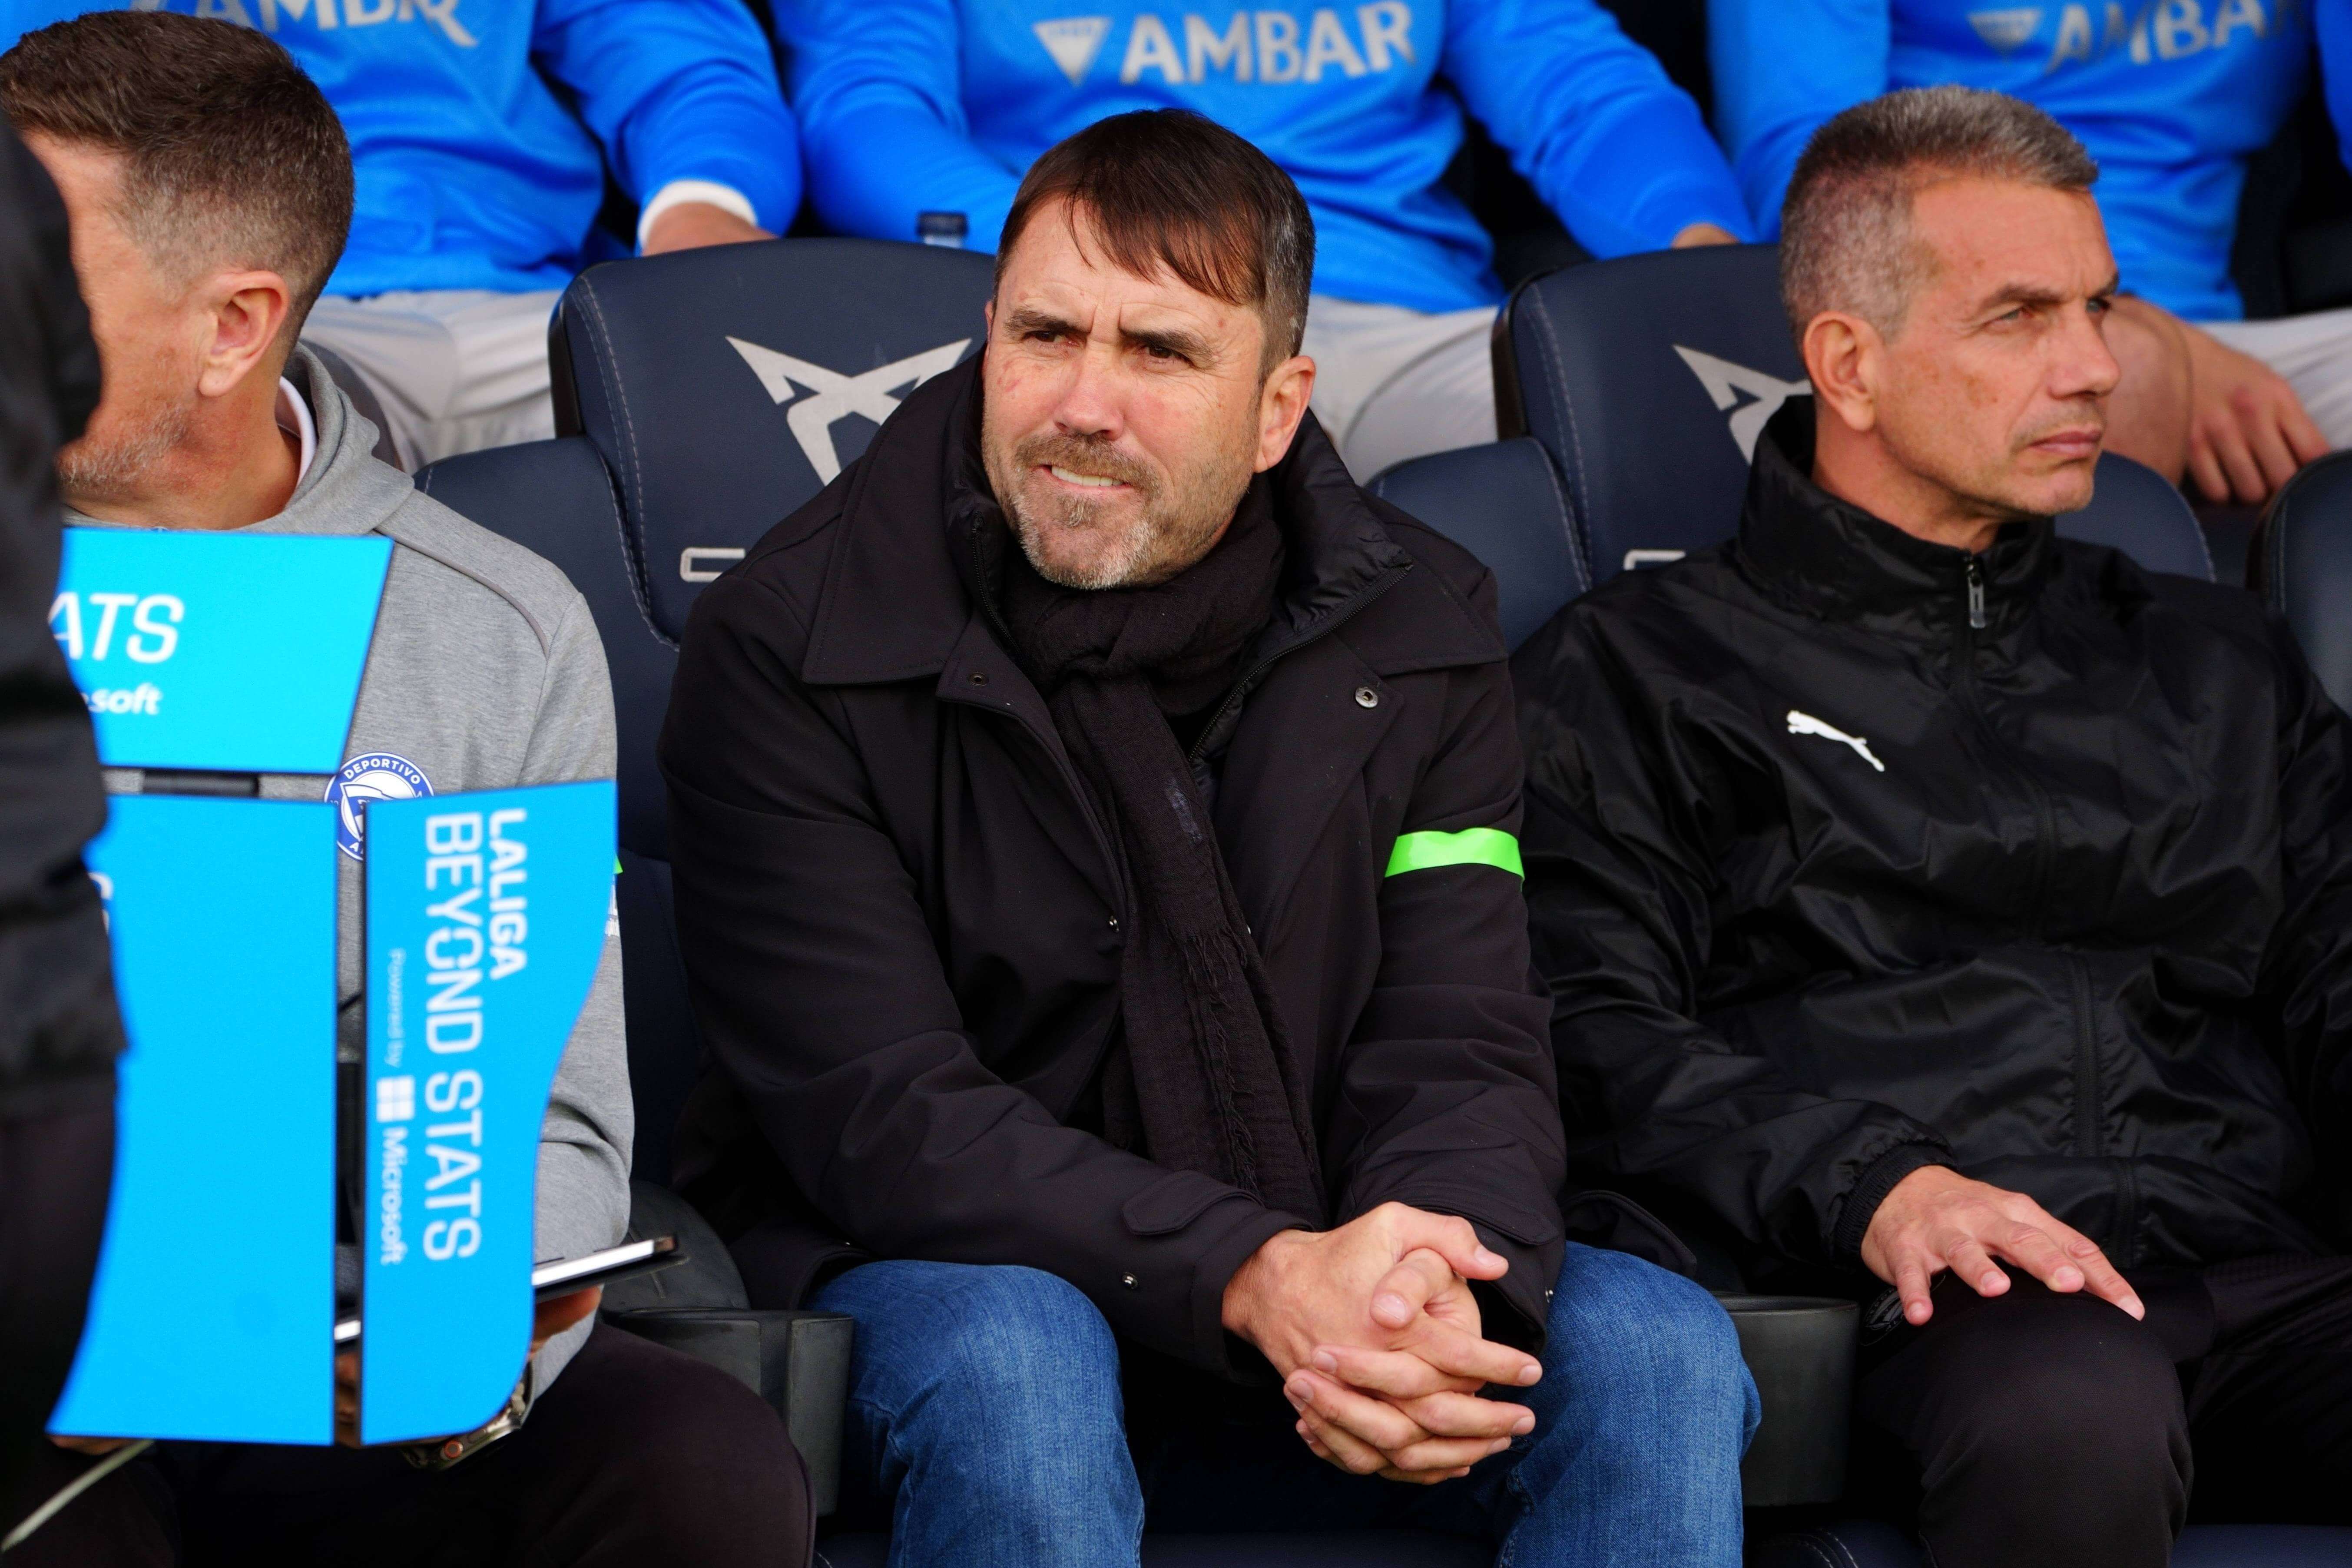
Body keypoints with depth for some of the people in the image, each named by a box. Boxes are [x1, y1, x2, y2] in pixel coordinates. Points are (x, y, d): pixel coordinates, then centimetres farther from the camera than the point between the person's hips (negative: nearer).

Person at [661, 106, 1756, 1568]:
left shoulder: (1415, 628, 3)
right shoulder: (790, 648, -9)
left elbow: (1462, 1047, -4)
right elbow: (881, 1116, -18)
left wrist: (1441, 1294, -29)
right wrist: (1254, 1275, -32)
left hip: (1317, 1299, 3)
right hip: (943, 1282, -3)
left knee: (1659, 1350, -22)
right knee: (1009, 1359, -37)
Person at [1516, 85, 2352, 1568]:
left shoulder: (2214, 661, 29)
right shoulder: (1640, 672, 15)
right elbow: (1597, 1036, 2)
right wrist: (1871, 1186, -16)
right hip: (1943, 1289, -3)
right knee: (2071, 1418, -40)